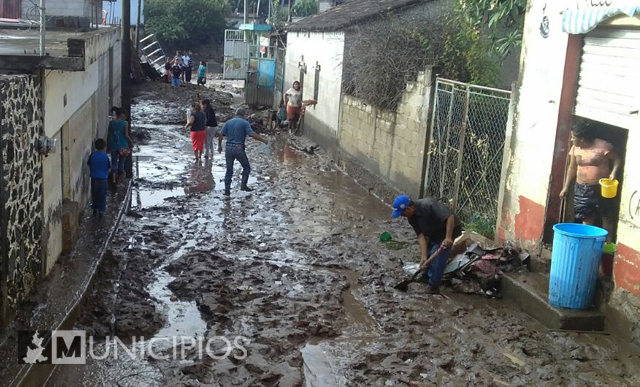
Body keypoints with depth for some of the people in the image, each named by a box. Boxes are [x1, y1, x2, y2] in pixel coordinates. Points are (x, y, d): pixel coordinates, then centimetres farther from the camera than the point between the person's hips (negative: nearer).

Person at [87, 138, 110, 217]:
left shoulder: (92, 155, -3)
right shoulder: (105, 157, -11)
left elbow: (89, 165, 5)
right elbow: (108, 168, -4)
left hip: (94, 179, 3)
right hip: (103, 179, -3)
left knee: (94, 195, 16)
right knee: (102, 196, 5)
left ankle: (95, 210, 22)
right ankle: (101, 211, 5)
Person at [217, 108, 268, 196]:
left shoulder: (228, 122, 9)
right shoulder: (245, 123, -3)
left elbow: (221, 134, 2)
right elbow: (252, 134, -13)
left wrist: (219, 145, 14)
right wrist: (263, 140, -6)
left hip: (228, 148, 4)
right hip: (239, 148, -4)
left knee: (229, 170, 11)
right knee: (246, 167, 16)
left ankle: (227, 190, 10)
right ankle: (244, 185, 7)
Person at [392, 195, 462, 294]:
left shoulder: (428, 205, -33)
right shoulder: (411, 218, -8)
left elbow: (450, 217, -37)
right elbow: (421, 235, -12)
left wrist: (448, 237, -44)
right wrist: (424, 256, -22)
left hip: (449, 230, -8)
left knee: (437, 256, -13)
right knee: (427, 255, 10)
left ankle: (433, 287, -3)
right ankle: (425, 278, 30)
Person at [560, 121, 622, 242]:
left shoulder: (603, 146, -17)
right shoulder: (575, 149, 0)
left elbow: (617, 159, -9)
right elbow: (572, 168, 10)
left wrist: (614, 173, -27)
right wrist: (566, 187, 11)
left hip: (602, 188, -4)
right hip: (582, 189, 4)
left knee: (607, 217, 8)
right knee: (586, 217, 8)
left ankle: (608, 244, 21)